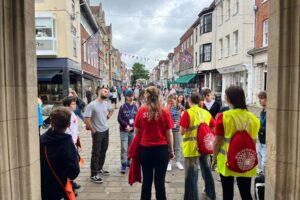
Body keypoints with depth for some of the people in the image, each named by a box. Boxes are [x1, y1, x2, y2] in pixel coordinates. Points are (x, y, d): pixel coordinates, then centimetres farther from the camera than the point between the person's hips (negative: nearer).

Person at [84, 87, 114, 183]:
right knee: (96, 153, 0)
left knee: (103, 151, 18)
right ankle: (93, 175, 11)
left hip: (106, 131, 7)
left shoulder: (106, 104, 2)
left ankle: (99, 169, 37)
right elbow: (86, 119, -21)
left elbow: (111, 110, 24)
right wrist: (93, 130, -15)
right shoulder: (92, 105, -18)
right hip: (98, 132, -7)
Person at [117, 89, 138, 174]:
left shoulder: (135, 107, 3)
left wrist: (132, 127, -7)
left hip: (132, 131, 4)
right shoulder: (122, 107, -5)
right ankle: (123, 165, 3)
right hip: (124, 131, -3)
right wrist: (126, 125, -16)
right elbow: (119, 119, -7)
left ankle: (128, 162, 31)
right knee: (124, 148, -6)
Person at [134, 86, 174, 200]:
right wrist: (171, 150, 7)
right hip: (161, 149, -1)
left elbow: (136, 131, 3)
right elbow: (169, 134, -4)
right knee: (160, 180, 10)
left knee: (146, 179, 15)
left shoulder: (141, 111, -4)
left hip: (145, 149, 2)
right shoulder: (164, 113, -8)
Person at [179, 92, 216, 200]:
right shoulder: (206, 113, 5)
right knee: (206, 168, 24)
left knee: (191, 173, 3)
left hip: (191, 147, -6)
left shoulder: (188, 113, -12)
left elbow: (182, 131, -16)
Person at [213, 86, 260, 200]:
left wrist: (214, 157, 4)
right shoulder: (252, 118, -2)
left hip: (227, 161, -3)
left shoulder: (223, 117, -14)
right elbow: (253, 141, 8)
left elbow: (217, 141, -11)